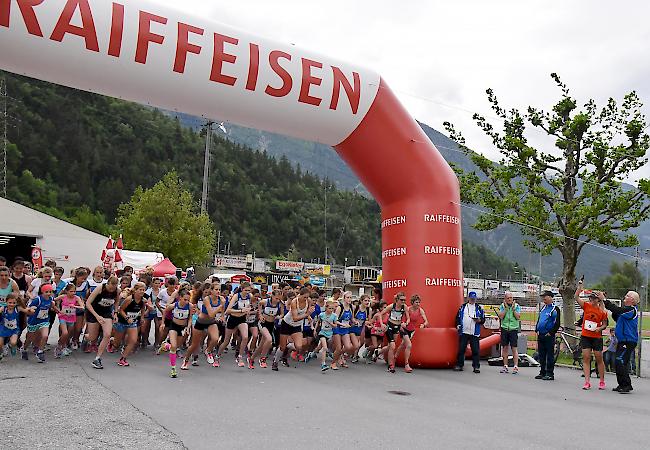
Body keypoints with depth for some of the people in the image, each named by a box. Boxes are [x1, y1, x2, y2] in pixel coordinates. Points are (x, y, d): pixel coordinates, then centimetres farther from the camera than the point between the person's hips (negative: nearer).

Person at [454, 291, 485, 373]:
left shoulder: (479, 308, 10)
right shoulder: (463, 307, 13)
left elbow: (483, 319, 7)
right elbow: (458, 317, 14)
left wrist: (479, 320, -14)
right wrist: (458, 325, -1)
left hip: (474, 333, -1)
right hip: (463, 332, 1)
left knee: (475, 350, -3)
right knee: (461, 349, 4)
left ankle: (476, 366, 3)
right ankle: (459, 365, 12)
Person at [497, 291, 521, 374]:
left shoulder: (517, 306, 2)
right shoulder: (502, 306, 6)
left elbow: (518, 317, -9)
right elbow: (500, 316, -7)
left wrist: (513, 308, -14)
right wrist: (506, 308, -11)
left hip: (514, 329, -2)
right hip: (504, 329, 2)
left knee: (514, 348, -5)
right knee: (505, 348, 6)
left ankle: (516, 367, -2)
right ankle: (505, 366, 13)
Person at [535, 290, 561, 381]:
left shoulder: (555, 309, -8)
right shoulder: (543, 308, 15)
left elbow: (557, 323, -12)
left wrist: (551, 333, -14)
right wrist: (537, 330, 13)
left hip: (549, 336, -8)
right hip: (540, 335, 8)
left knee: (550, 355, -2)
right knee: (541, 355, 11)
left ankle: (550, 374, 3)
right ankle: (542, 372, 18)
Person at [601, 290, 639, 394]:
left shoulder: (632, 310, -13)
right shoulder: (628, 309, 18)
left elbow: (617, 310, -25)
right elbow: (616, 317, 19)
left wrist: (604, 300, -22)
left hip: (628, 341, -10)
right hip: (623, 341, 10)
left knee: (621, 362, -14)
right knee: (619, 363, 11)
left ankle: (627, 385, -9)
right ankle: (622, 385, 18)